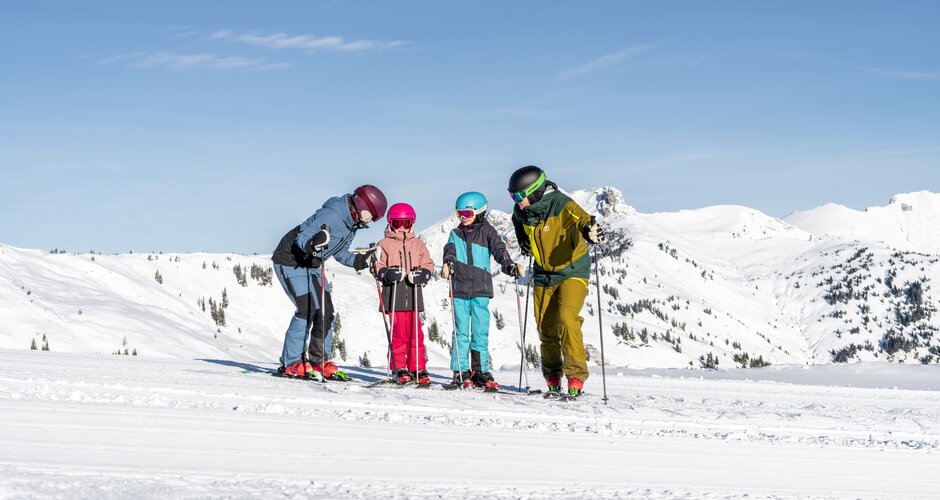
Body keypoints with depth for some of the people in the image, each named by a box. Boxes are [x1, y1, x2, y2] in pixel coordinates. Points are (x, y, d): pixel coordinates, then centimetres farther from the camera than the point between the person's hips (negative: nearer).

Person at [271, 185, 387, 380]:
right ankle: (291, 363, -10)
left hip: (312, 265, 9)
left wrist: (358, 261, 1)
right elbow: (302, 238, -32)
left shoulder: (351, 223, 3)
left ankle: (320, 360, 12)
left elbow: (339, 252, 15)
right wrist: (313, 244, -52)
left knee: (326, 310, 3)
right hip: (291, 261, -9)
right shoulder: (331, 216, -27)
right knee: (307, 309, -17)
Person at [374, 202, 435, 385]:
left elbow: (428, 264, 13)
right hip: (394, 295, -2)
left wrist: (422, 274, -7)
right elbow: (378, 266, 4)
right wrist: (388, 274, -16)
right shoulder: (385, 244, 8)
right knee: (399, 333, -2)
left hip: (413, 294, 2)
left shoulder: (418, 244, 15)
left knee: (416, 333, 0)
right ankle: (400, 369, 5)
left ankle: (418, 369, 5)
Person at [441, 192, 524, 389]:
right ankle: (461, 371, 4)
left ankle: (481, 371, 5)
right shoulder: (456, 234, 13)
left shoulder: (487, 231, 8)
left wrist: (510, 266, -21)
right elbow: (450, 250, -3)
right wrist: (447, 264, -26)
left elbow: (499, 249, -2)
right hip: (460, 289, 1)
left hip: (481, 290, -1)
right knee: (461, 331, 0)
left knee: (481, 331, 0)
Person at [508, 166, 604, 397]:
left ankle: (576, 377, -15)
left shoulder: (561, 205, -24)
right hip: (544, 276, 6)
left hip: (572, 272, -6)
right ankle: (552, 378, 24)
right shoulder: (522, 211, -5)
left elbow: (579, 217, -42)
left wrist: (590, 229, -62)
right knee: (546, 328, 7)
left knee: (567, 319, -22)